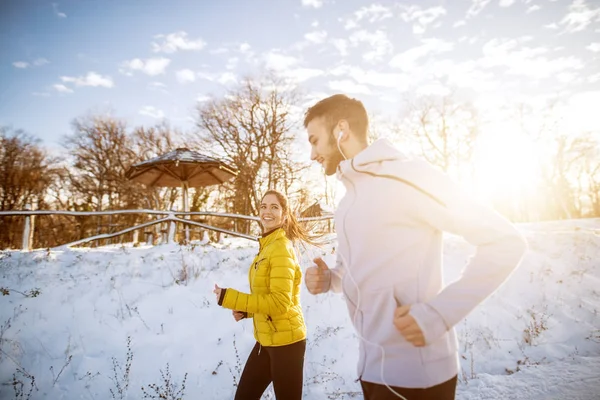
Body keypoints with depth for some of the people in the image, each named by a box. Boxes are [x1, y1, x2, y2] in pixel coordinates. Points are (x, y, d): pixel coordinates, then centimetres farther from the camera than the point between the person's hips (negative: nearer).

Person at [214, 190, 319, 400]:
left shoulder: (281, 248, -19)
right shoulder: (267, 246, 8)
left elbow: (280, 302, -24)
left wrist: (229, 298, -21)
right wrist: (246, 310, 2)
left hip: (285, 341, -9)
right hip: (267, 340, 9)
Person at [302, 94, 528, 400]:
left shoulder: (407, 176, -15)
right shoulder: (347, 203, 10)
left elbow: (505, 242, -15)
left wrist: (438, 314, -21)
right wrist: (327, 278, 0)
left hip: (414, 372, -7)